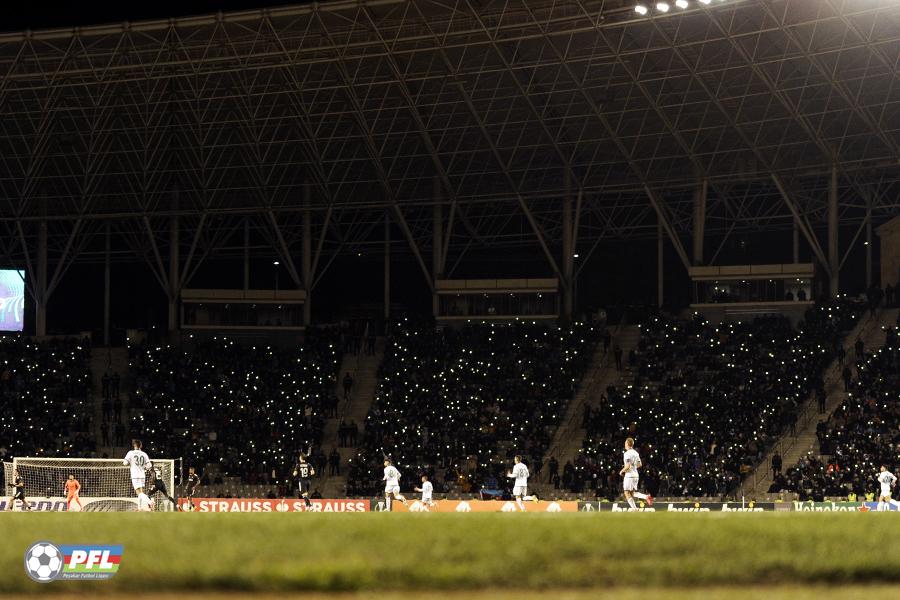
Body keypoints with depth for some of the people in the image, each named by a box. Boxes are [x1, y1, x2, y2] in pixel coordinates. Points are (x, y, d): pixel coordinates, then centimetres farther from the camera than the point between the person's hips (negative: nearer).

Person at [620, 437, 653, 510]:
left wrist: (622, 471, -7)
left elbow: (628, 465, -21)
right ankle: (646, 497, -6)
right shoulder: (636, 453, 12)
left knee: (627, 493, -2)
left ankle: (634, 508, -10)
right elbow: (639, 464, 17)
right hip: (635, 475, 8)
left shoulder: (627, 453, -13)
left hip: (629, 475, -8)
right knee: (633, 493, 14)